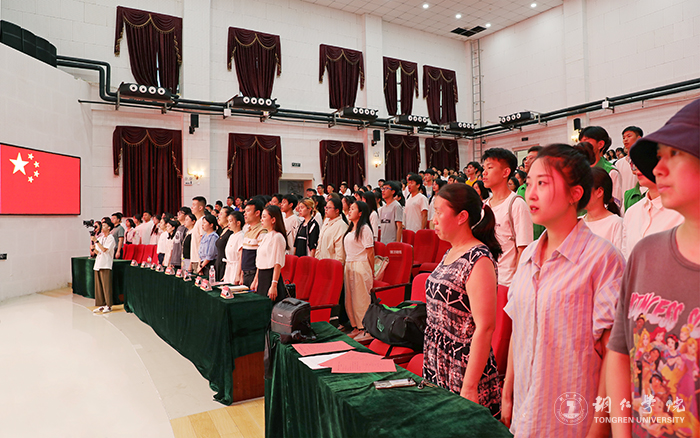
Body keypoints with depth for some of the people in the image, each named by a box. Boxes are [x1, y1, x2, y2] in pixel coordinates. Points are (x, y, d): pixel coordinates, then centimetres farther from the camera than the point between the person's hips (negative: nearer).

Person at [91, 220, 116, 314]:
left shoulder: (110, 238, -5)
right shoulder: (100, 237, 17)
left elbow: (104, 249, -16)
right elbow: (94, 249, 21)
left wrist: (96, 241, -14)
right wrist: (96, 251, -1)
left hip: (105, 265, -7)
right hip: (98, 264, 7)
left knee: (106, 286, -6)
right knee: (98, 286, 8)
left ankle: (108, 306, 0)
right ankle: (101, 305, 14)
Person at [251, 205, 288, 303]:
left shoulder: (277, 237, -13)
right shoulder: (265, 236, 15)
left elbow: (278, 264, -18)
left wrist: (274, 285, -22)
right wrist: (256, 280, 20)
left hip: (271, 277, -9)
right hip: (262, 278, 9)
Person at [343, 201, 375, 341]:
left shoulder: (364, 229, -9)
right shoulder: (350, 229, 17)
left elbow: (370, 251, -12)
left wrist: (372, 273, -13)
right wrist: (346, 266, 16)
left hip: (361, 266, -8)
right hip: (349, 266, 9)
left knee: (361, 299, -4)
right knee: (350, 298, 10)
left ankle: (366, 330, 5)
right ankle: (356, 327, 20)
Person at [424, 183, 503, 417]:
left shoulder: (479, 259, -19)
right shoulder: (450, 254, 8)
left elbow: (485, 327, -23)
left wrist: (469, 388, -23)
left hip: (463, 368, -8)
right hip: (437, 363, 8)